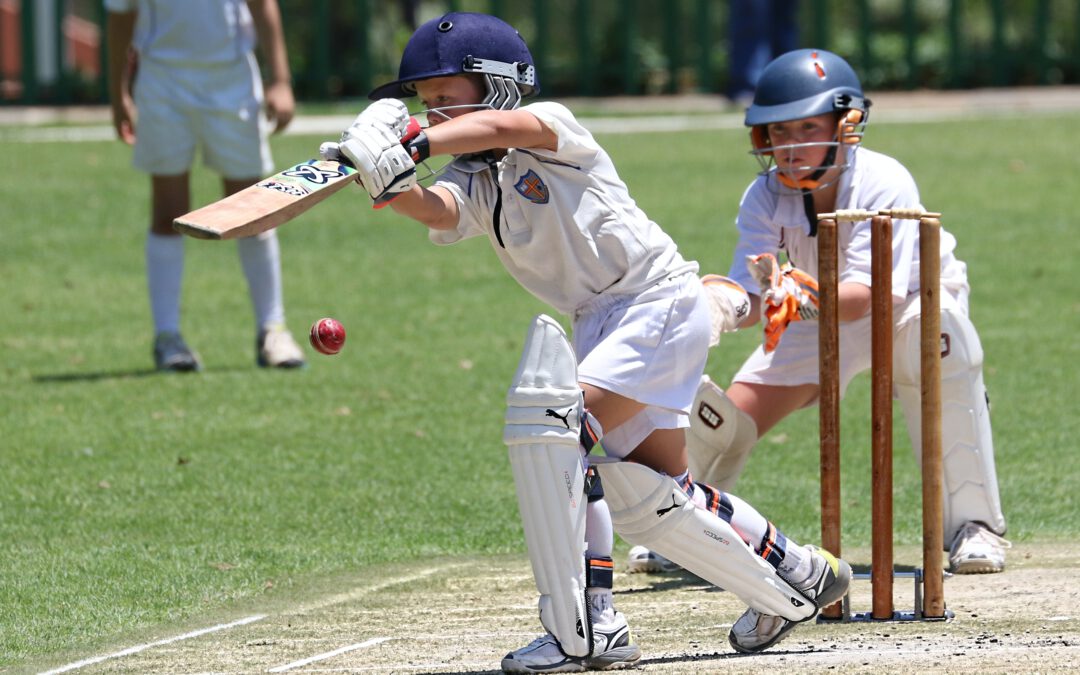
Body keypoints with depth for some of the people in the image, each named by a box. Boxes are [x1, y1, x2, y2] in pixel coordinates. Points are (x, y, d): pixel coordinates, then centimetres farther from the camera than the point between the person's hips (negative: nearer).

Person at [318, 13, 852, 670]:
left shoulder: (551, 126, -12)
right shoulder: (473, 185, 4)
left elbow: (502, 128, -36)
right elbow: (435, 209, -19)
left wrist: (416, 143, -47)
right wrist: (391, 183, -40)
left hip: (662, 302, -9)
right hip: (601, 321, 9)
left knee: (550, 427, -24)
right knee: (647, 497, 14)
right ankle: (796, 581, 34)